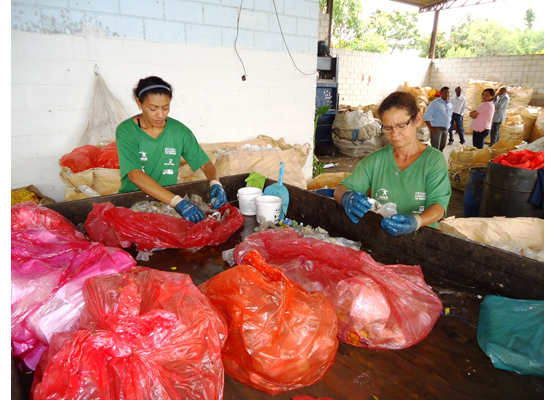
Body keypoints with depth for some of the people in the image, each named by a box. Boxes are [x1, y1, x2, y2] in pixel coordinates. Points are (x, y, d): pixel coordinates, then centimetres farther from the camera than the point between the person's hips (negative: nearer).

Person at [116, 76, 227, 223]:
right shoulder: (126, 131, -7)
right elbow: (135, 175, -19)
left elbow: (206, 164, 5)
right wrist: (177, 202, -31)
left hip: (169, 202, 3)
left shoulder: (179, 130, 2)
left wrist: (215, 183, -19)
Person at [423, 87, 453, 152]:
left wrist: (448, 126, 14)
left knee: (441, 148, 14)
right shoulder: (435, 103, -7)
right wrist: (431, 128, -16)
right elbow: (426, 117, -12)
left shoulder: (450, 104, 13)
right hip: (436, 129, -7)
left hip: (445, 129, 7)